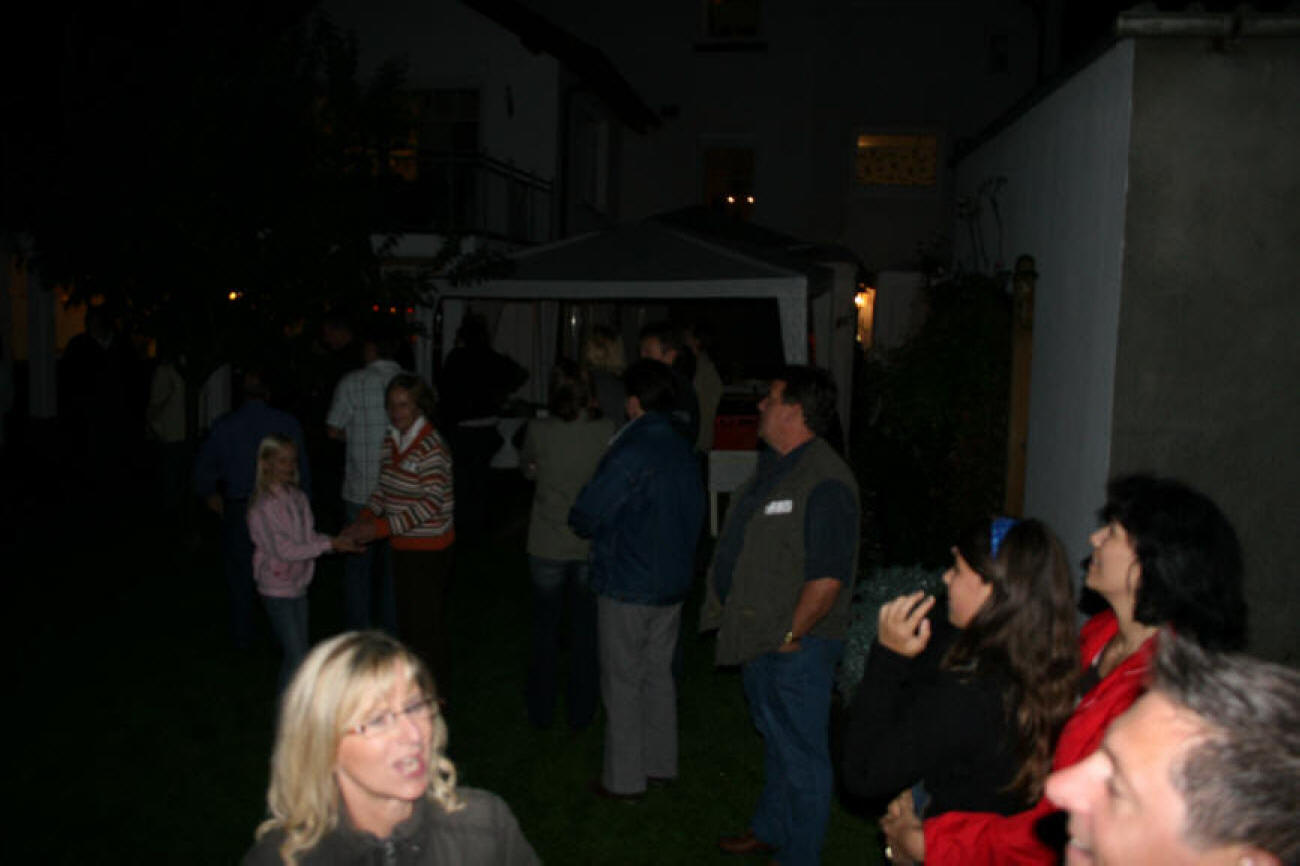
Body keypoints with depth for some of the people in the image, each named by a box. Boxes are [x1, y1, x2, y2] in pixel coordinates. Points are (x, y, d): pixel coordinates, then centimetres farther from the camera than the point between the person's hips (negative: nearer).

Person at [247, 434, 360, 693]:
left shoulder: (298, 498, 4)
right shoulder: (263, 507, -19)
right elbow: (284, 551, -21)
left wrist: (342, 542, -5)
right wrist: (329, 544, -21)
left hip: (298, 585, 8)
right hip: (277, 590, -8)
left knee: (300, 651, 16)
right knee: (297, 657, -6)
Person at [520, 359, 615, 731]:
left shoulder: (538, 430, -13)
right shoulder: (606, 431, -14)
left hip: (547, 547, 0)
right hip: (591, 546, 0)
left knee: (545, 629, 16)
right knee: (585, 630, 15)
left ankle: (541, 710, 28)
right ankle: (581, 712, 25)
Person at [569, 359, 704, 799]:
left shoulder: (630, 453, -21)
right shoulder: (684, 451, 4)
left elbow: (585, 515, -17)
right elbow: (696, 513, 12)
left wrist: (594, 528, 4)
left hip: (627, 585, -7)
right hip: (673, 582, 7)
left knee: (623, 681, 4)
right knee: (659, 673, 18)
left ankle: (623, 778, 15)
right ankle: (661, 763, 29)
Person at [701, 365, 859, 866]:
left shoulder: (825, 481, -22)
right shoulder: (775, 467, 10)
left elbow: (828, 576, -26)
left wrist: (790, 635, -19)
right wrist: (734, 615, 15)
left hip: (797, 645, -10)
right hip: (759, 638, 10)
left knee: (801, 753, 6)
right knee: (775, 740, 25)